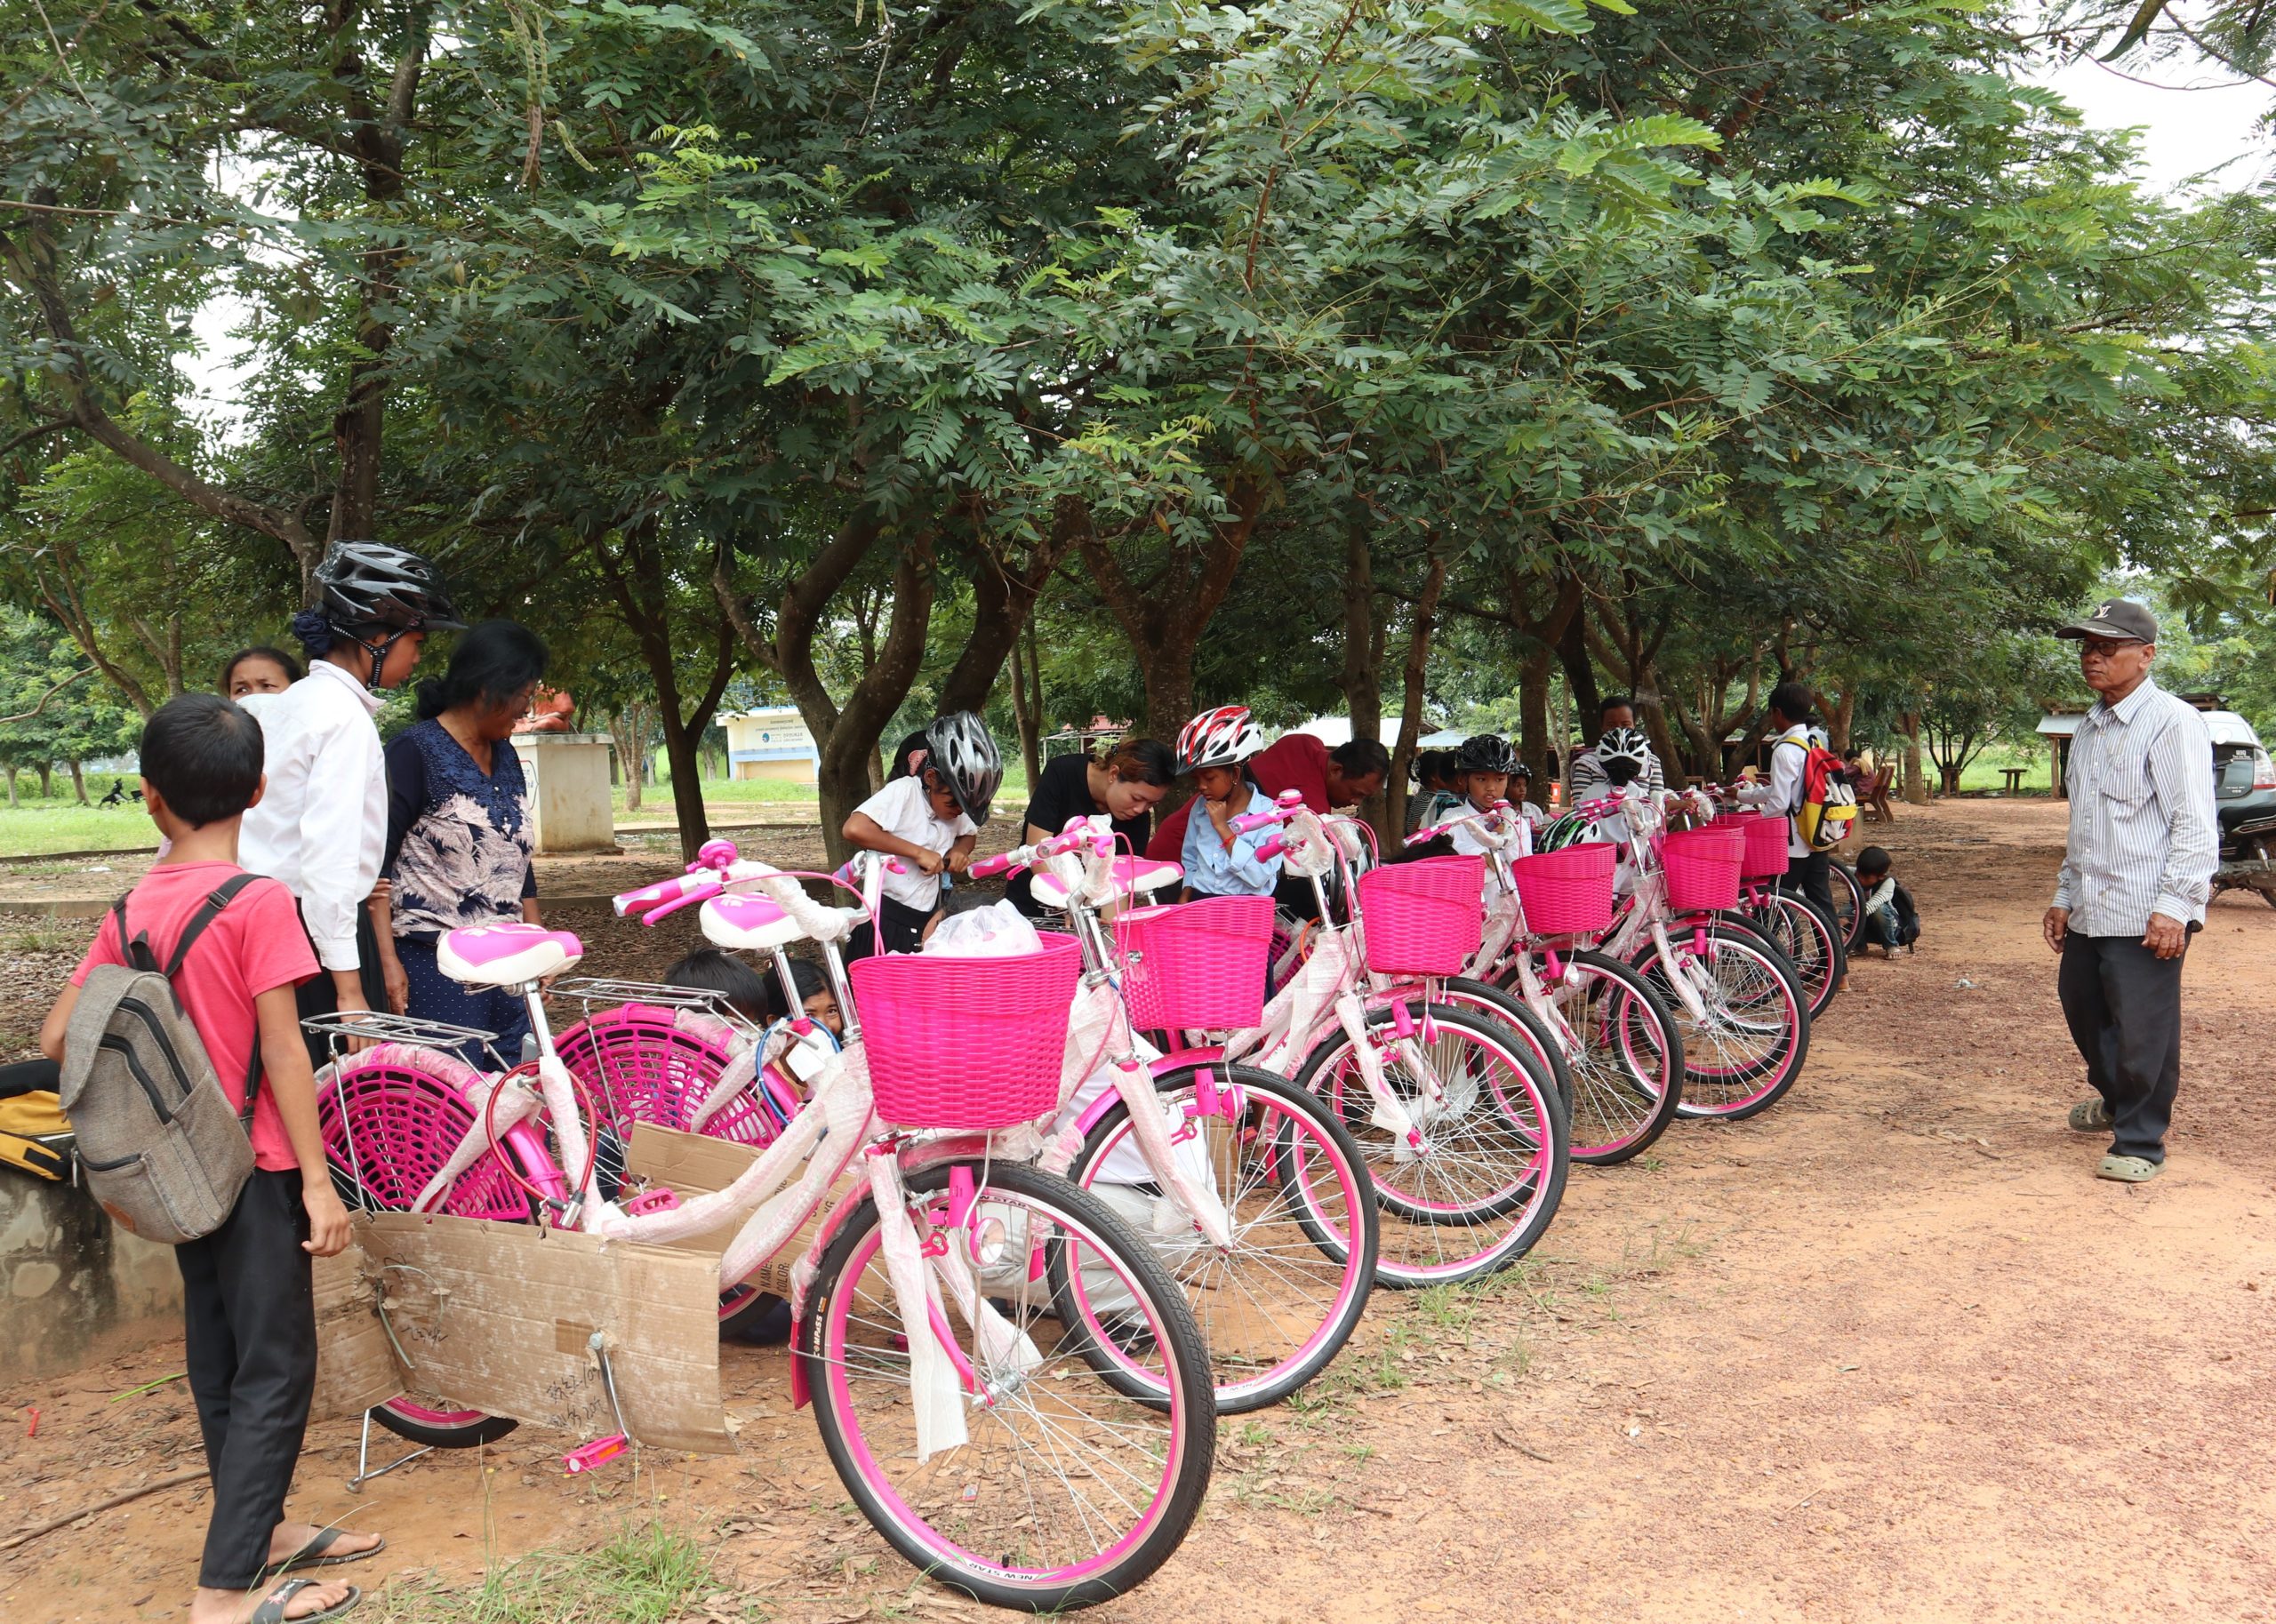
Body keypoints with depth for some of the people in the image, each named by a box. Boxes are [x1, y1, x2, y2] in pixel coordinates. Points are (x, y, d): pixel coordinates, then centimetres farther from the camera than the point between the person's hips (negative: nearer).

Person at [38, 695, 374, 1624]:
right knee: (275, 1371, 0)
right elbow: (283, 1052, -19)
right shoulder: (258, 902, -17)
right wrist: (317, 1181, -16)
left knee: (217, 1356, 17)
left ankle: (261, 1531, 32)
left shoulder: (132, 909, 2)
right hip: (254, 1167, -7)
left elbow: (55, 1040, 4)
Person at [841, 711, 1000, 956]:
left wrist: (960, 850, -1)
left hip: (925, 925, 7)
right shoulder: (903, 791, -17)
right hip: (885, 925, -7)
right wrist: (918, 852, -27)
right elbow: (854, 829, -32)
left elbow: (969, 834, 25)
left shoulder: (952, 801, 5)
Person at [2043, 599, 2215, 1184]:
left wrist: (2175, 905, -20)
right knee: (2082, 1007, 20)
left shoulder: (2171, 722, -10)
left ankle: (2140, 1142, 11)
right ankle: (2115, 1098, 43)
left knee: (2143, 1031, -2)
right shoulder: (2089, 728, 16)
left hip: (2146, 915, -8)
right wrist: (2064, 895, 21)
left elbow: (2194, 823, -14)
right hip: (2089, 910, 8)